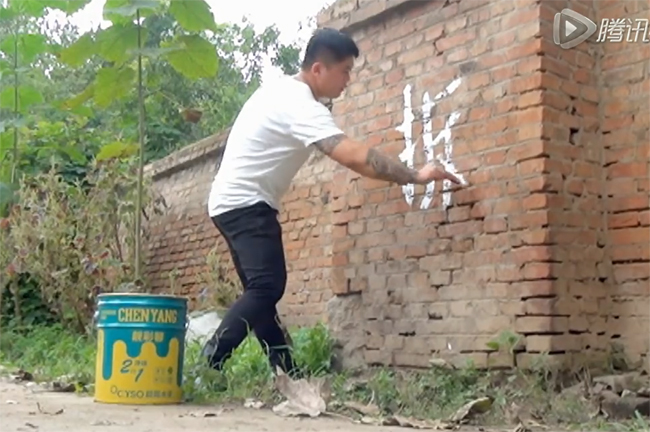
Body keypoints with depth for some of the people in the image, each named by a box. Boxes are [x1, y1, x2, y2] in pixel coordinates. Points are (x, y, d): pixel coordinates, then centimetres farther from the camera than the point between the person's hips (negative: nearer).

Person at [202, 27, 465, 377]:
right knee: (267, 287, -21)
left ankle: (285, 374, 11)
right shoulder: (301, 106, -21)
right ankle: (206, 366, -23)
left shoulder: (282, 89, 11)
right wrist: (415, 176, -25)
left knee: (261, 291, 8)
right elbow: (355, 157, -30)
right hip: (245, 203, -11)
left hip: (233, 202, 11)